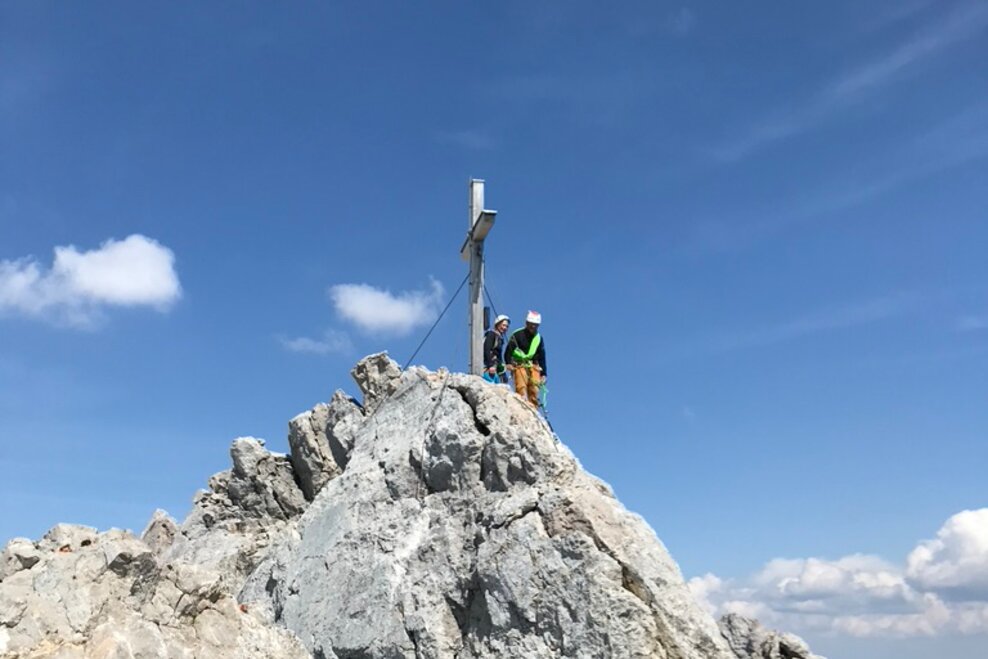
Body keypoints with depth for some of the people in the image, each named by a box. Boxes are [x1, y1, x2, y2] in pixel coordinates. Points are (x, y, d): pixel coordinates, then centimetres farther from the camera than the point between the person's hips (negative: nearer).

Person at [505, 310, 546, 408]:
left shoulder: (539, 338, 13)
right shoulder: (518, 335, -2)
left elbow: (542, 357, 15)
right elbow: (508, 349, -7)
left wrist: (543, 374, 10)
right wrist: (508, 363, -22)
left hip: (533, 367, 4)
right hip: (519, 365, -4)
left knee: (534, 390, -3)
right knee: (521, 387, -18)